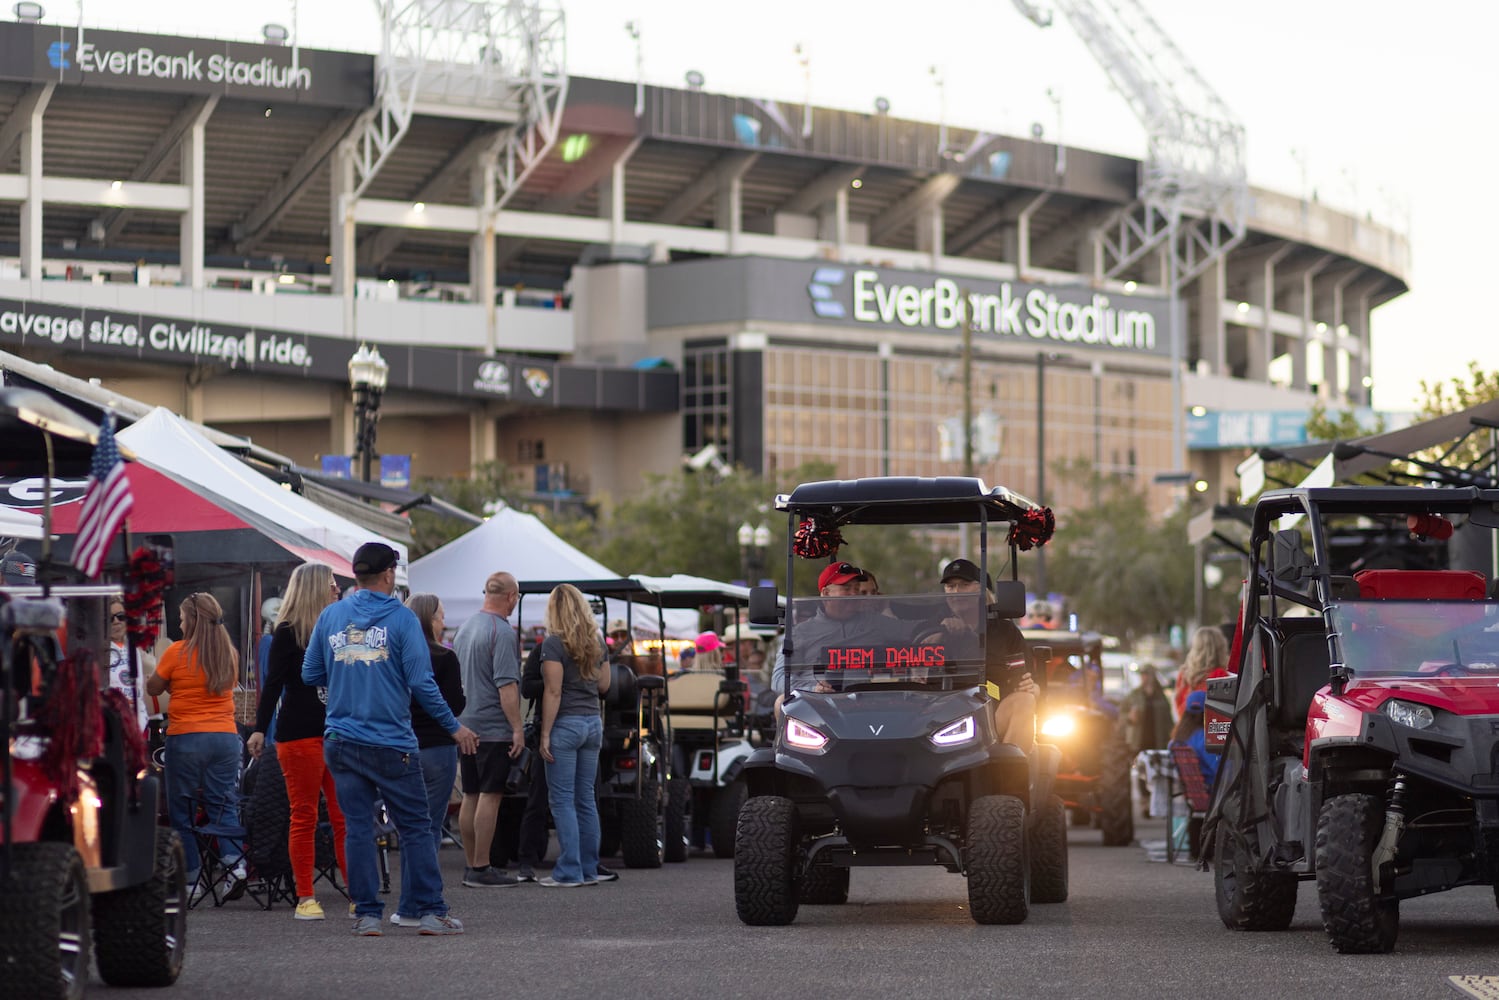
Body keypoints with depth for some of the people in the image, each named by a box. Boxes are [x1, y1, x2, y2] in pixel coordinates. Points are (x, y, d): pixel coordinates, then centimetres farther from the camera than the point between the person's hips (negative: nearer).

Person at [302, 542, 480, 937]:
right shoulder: (401, 618, -5)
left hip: (341, 741, 3)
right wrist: (454, 727, 0)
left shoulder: (330, 616, 6)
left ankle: (367, 914, 5)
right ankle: (430, 911, 2)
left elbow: (311, 675, 11)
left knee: (357, 828, 6)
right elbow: (421, 682, -9)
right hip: (391, 744, -3)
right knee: (415, 828, 3)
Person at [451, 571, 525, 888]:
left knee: (471, 795, 11)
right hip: (493, 727, -9)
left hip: (466, 727, 9)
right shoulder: (501, 633, -14)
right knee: (489, 796, -7)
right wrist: (517, 728, -18)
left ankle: (471, 865, 14)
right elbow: (506, 685, -20)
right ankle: (481, 869, -8)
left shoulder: (464, 630, 14)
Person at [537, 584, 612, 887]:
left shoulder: (554, 643, -11)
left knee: (562, 800, -4)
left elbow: (553, 692, -15)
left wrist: (545, 734, -13)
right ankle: (589, 869, 13)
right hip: (593, 722, 7)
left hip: (566, 724, -7)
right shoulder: (594, 643, 9)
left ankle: (569, 871, -8)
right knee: (586, 799, 11)